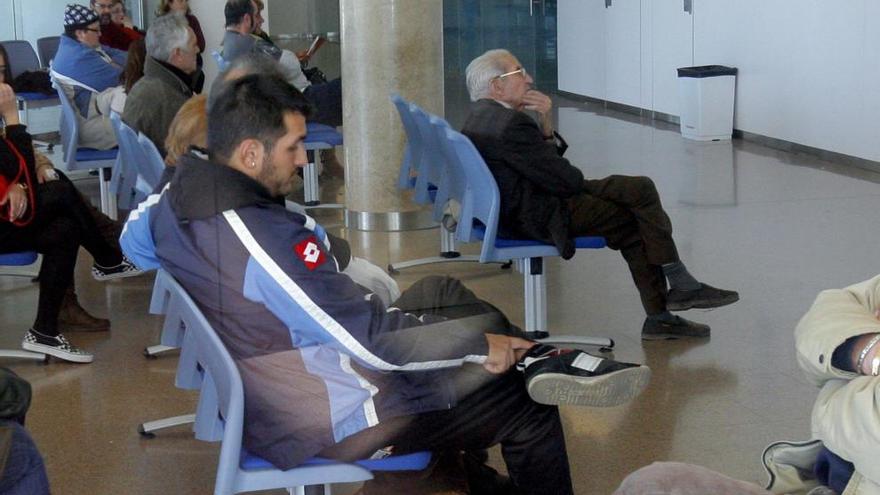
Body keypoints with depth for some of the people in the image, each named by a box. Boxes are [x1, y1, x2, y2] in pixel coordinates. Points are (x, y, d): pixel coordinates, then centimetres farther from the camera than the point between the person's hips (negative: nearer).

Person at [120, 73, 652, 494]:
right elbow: (373, 338, -27)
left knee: (442, 292, 18)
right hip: (330, 422, -9)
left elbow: (133, 238, 22)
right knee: (530, 409, -2)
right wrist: (482, 346, -12)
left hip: (258, 397, 10)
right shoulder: (265, 237, -33)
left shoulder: (171, 202, -5)